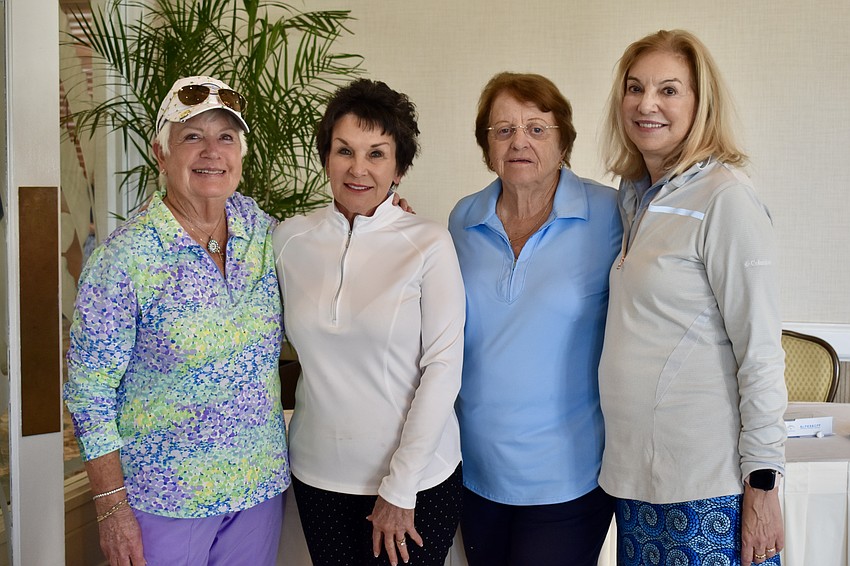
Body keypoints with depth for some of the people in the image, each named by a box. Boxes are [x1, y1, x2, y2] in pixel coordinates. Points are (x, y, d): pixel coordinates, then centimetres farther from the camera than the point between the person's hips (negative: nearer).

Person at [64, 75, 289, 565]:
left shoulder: (266, 233, -1)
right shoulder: (126, 254, -14)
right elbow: (89, 391, -11)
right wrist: (112, 507, -12)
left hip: (261, 488, 4)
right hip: (164, 499, -4)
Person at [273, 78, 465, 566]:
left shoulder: (429, 245, -11)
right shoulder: (291, 239, -1)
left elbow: (443, 367, -12)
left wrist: (400, 489, -11)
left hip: (416, 478, -3)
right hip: (318, 473, 3)